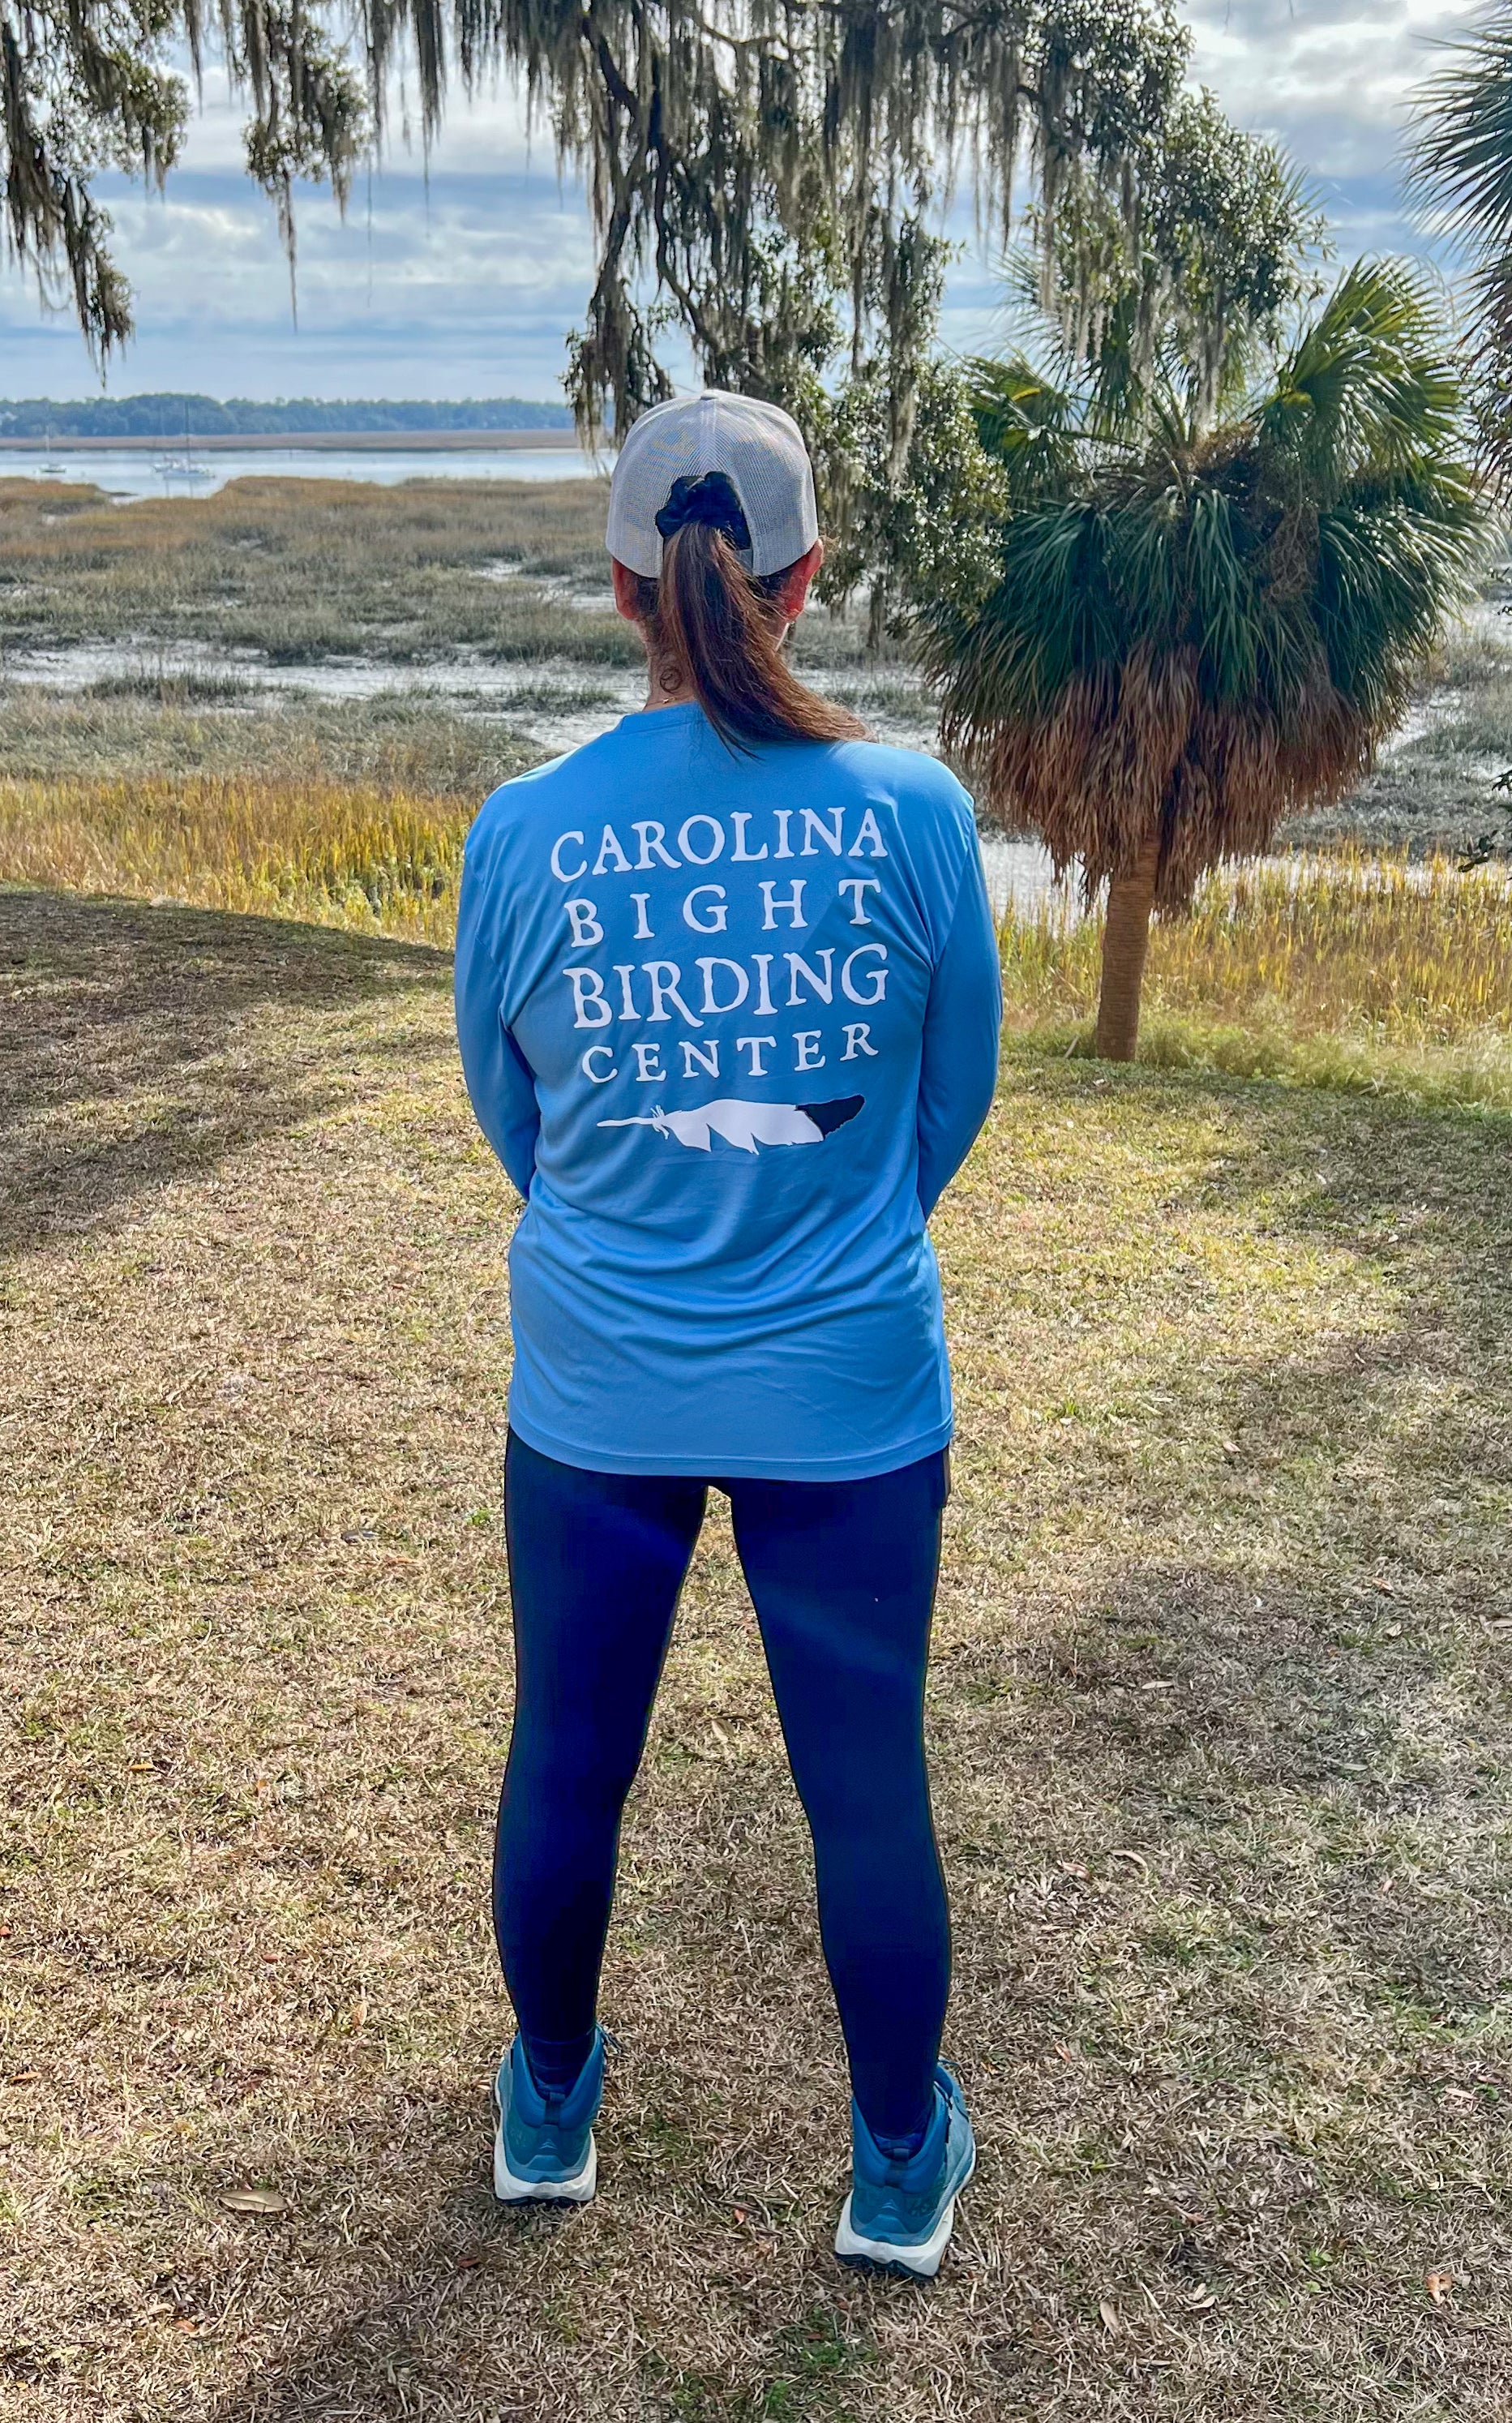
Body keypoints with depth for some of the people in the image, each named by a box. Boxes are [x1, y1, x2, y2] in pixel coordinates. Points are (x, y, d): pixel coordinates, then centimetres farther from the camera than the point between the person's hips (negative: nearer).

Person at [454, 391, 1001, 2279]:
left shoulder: (523, 833, -9)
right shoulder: (912, 811, -12)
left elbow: (504, 1105, 6)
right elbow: (957, 1096, 1)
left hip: (593, 1395, 1)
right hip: (853, 1396, -1)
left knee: (567, 1761, 21)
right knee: (867, 1786, 16)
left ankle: (550, 2106, 44)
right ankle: (900, 2165, 37)